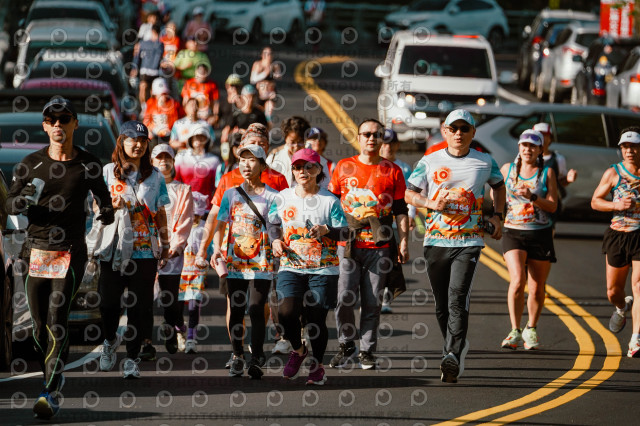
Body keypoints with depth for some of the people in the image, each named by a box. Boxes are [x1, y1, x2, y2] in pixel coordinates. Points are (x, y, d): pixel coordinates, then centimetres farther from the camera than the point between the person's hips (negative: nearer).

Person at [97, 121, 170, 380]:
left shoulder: (155, 177, 10)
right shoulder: (108, 172, 7)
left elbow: (160, 213, 15)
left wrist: (165, 245, 14)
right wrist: (112, 205, -13)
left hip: (145, 250, 1)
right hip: (114, 248, -1)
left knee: (139, 306, -2)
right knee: (108, 302, -4)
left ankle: (132, 358, 5)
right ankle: (110, 341, 25)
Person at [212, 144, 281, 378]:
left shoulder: (272, 197, 1)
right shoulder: (231, 194, 8)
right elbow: (220, 226, 8)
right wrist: (217, 248, -8)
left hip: (261, 263, -3)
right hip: (235, 262, 3)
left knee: (256, 309, -8)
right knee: (236, 310, 4)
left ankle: (256, 359, -2)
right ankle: (237, 356, 14)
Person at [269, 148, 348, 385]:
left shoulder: (329, 200, 0)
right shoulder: (284, 197, 8)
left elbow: (344, 232, -3)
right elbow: (271, 223, 21)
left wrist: (326, 231, -21)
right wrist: (275, 241, 2)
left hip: (323, 269, -2)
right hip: (291, 266, 2)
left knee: (316, 318, -3)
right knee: (286, 311, -18)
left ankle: (318, 365, 19)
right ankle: (297, 349, 11)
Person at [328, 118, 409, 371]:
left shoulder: (392, 171, 7)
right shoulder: (344, 167, 8)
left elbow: (400, 210, 9)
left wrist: (403, 241, 1)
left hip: (380, 246, 0)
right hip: (348, 244, 0)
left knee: (372, 302, 1)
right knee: (345, 298, -8)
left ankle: (367, 351, 11)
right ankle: (346, 347, 9)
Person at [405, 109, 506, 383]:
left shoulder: (485, 162, 5)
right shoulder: (429, 162, 5)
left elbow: (499, 186, 24)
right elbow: (409, 194, 10)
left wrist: (497, 216, 10)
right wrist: (431, 203, -8)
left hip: (469, 242, -2)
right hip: (436, 240, 2)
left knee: (457, 299, -19)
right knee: (442, 305, 8)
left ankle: (452, 356, -28)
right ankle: (457, 346, 29)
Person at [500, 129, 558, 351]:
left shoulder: (547, 172, 3)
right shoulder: (507, 169, 7)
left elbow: (553, 206, -5)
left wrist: (532, 197, -21)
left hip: (540, 234, 0)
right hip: (513, 232, 0)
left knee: (537, 288, 6)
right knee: (517, 281, -20)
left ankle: (531, 330, 27)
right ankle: (515, 332, -15)